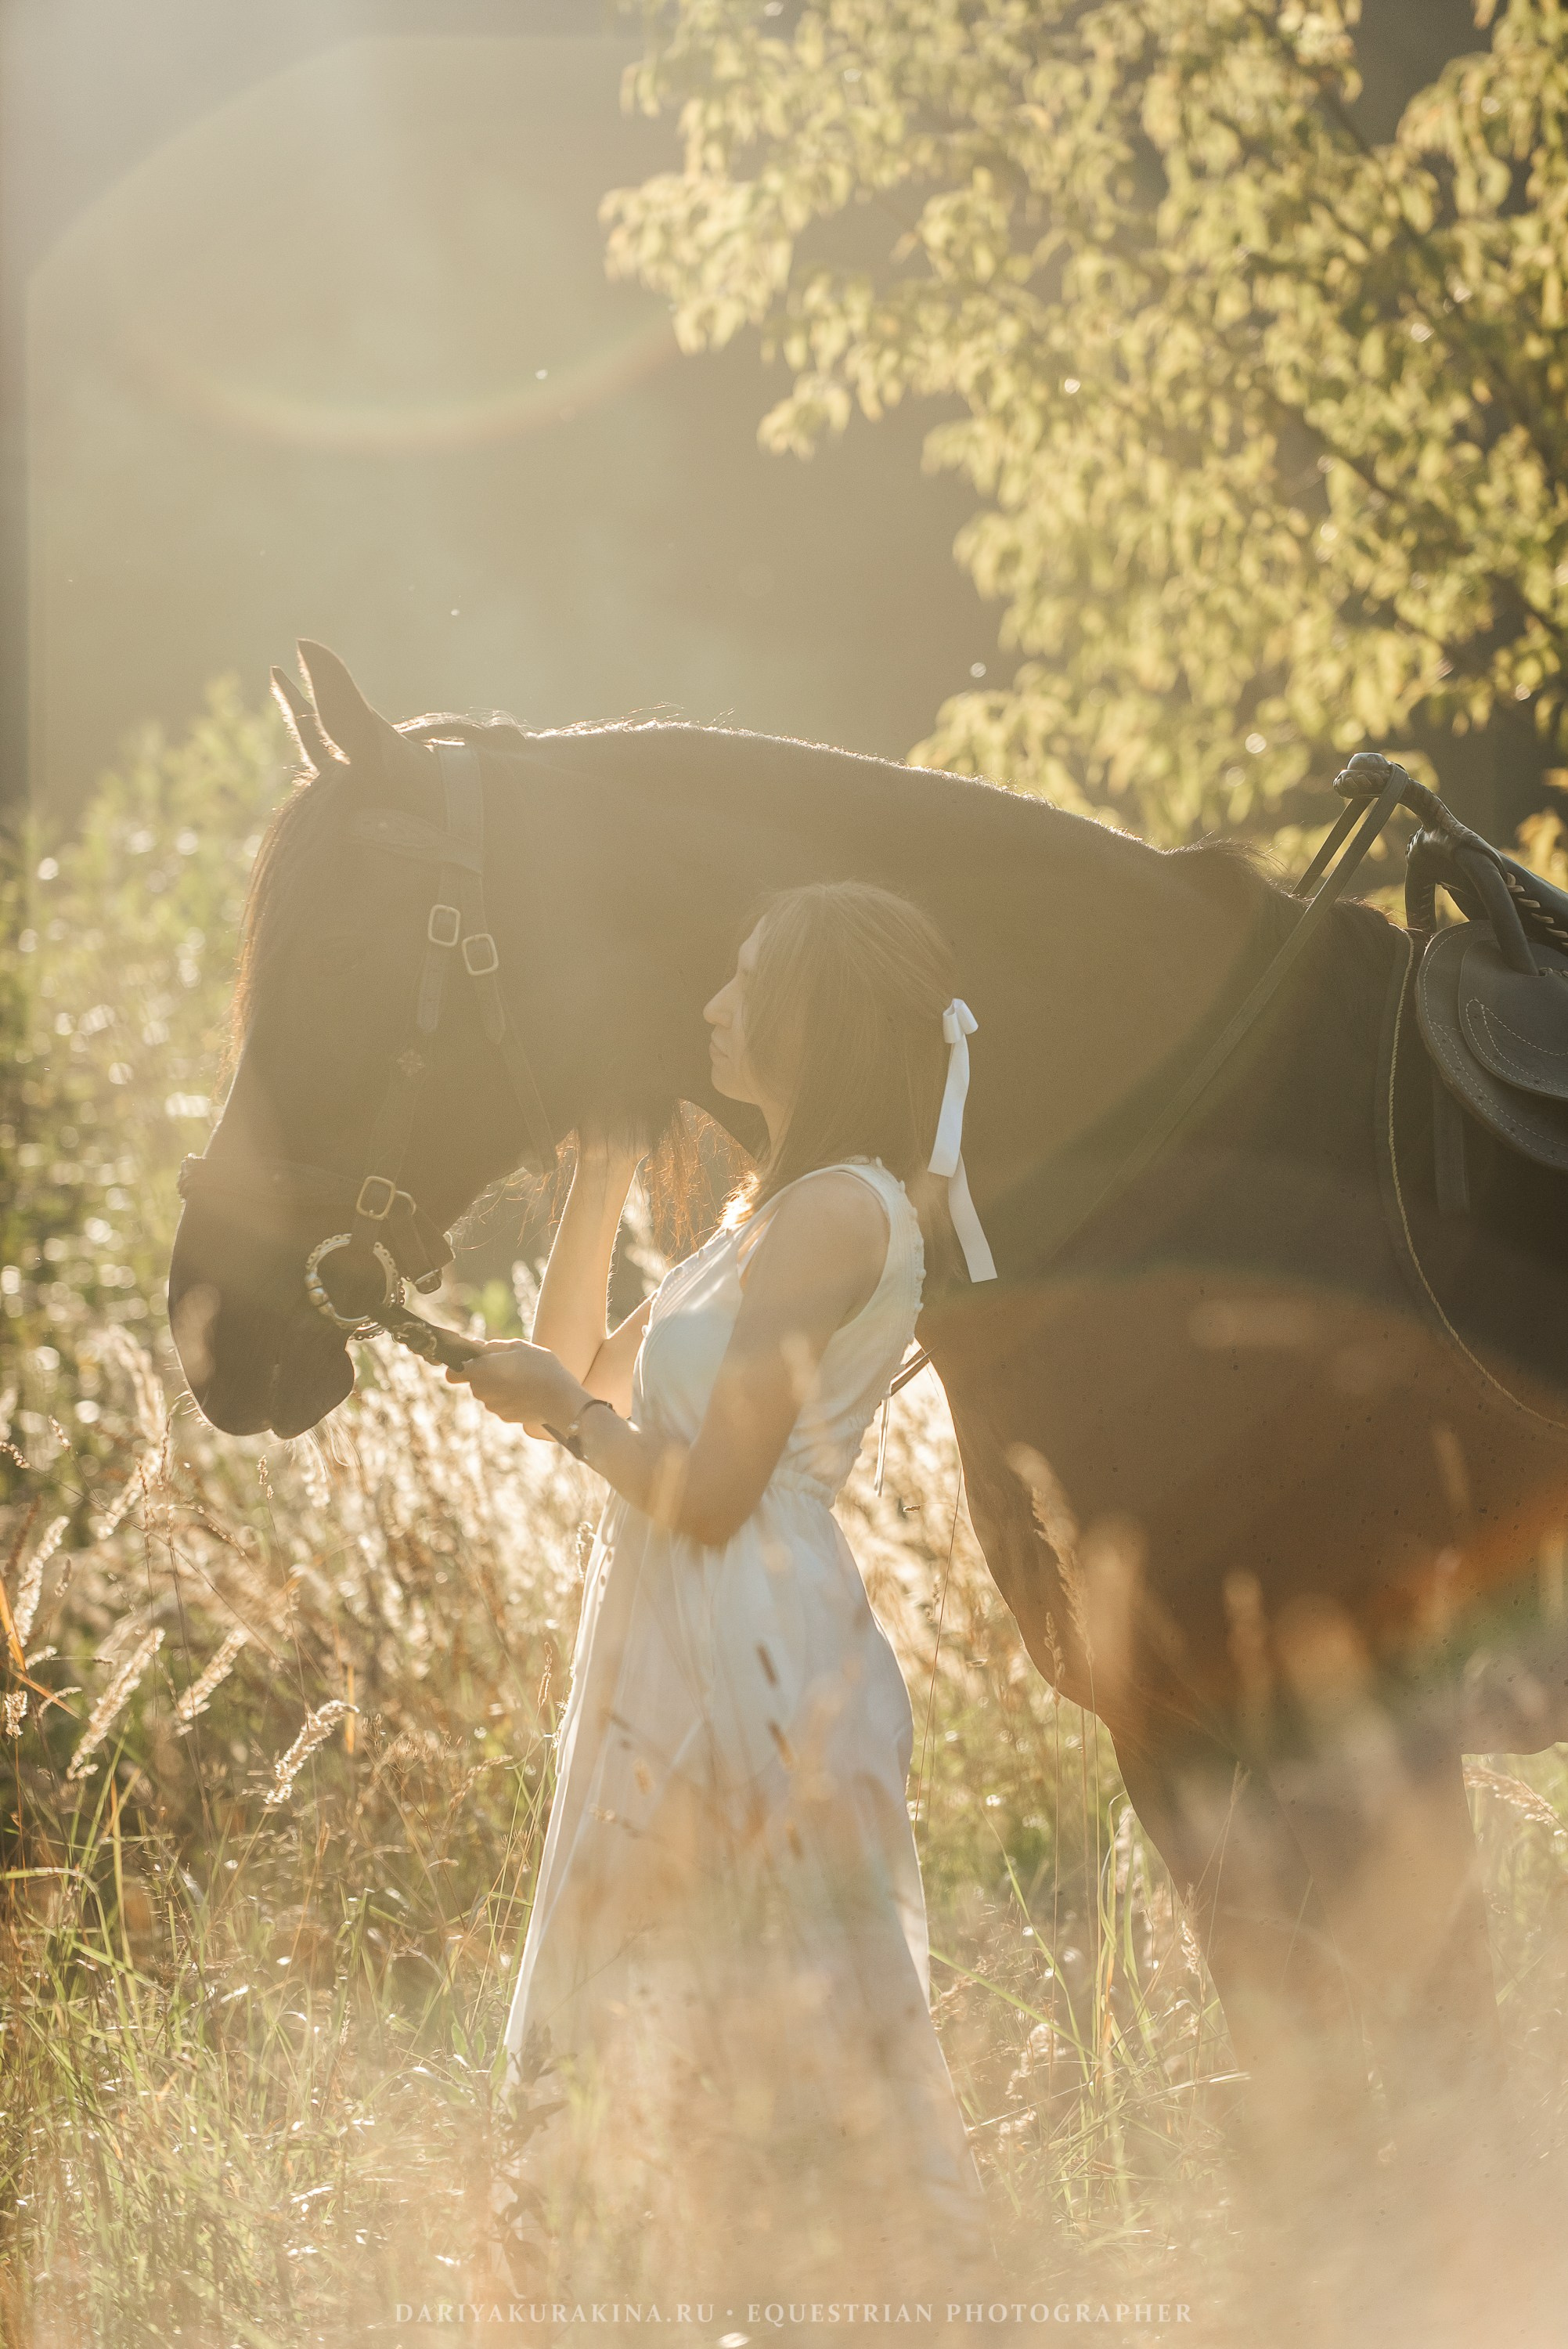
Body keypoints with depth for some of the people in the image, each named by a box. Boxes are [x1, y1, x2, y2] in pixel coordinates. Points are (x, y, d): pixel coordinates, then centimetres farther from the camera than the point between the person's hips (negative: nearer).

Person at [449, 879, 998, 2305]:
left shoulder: (836, 1213, -16)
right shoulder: (777, 1207, 14)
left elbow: (710, 1492, -20)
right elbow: (582, 1367, 22)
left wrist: (571, 1416, -5)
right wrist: (607, 1173, 16)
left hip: (753, 1674, -10)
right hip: (681, 1659, 10)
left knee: (744, 2031, -4)